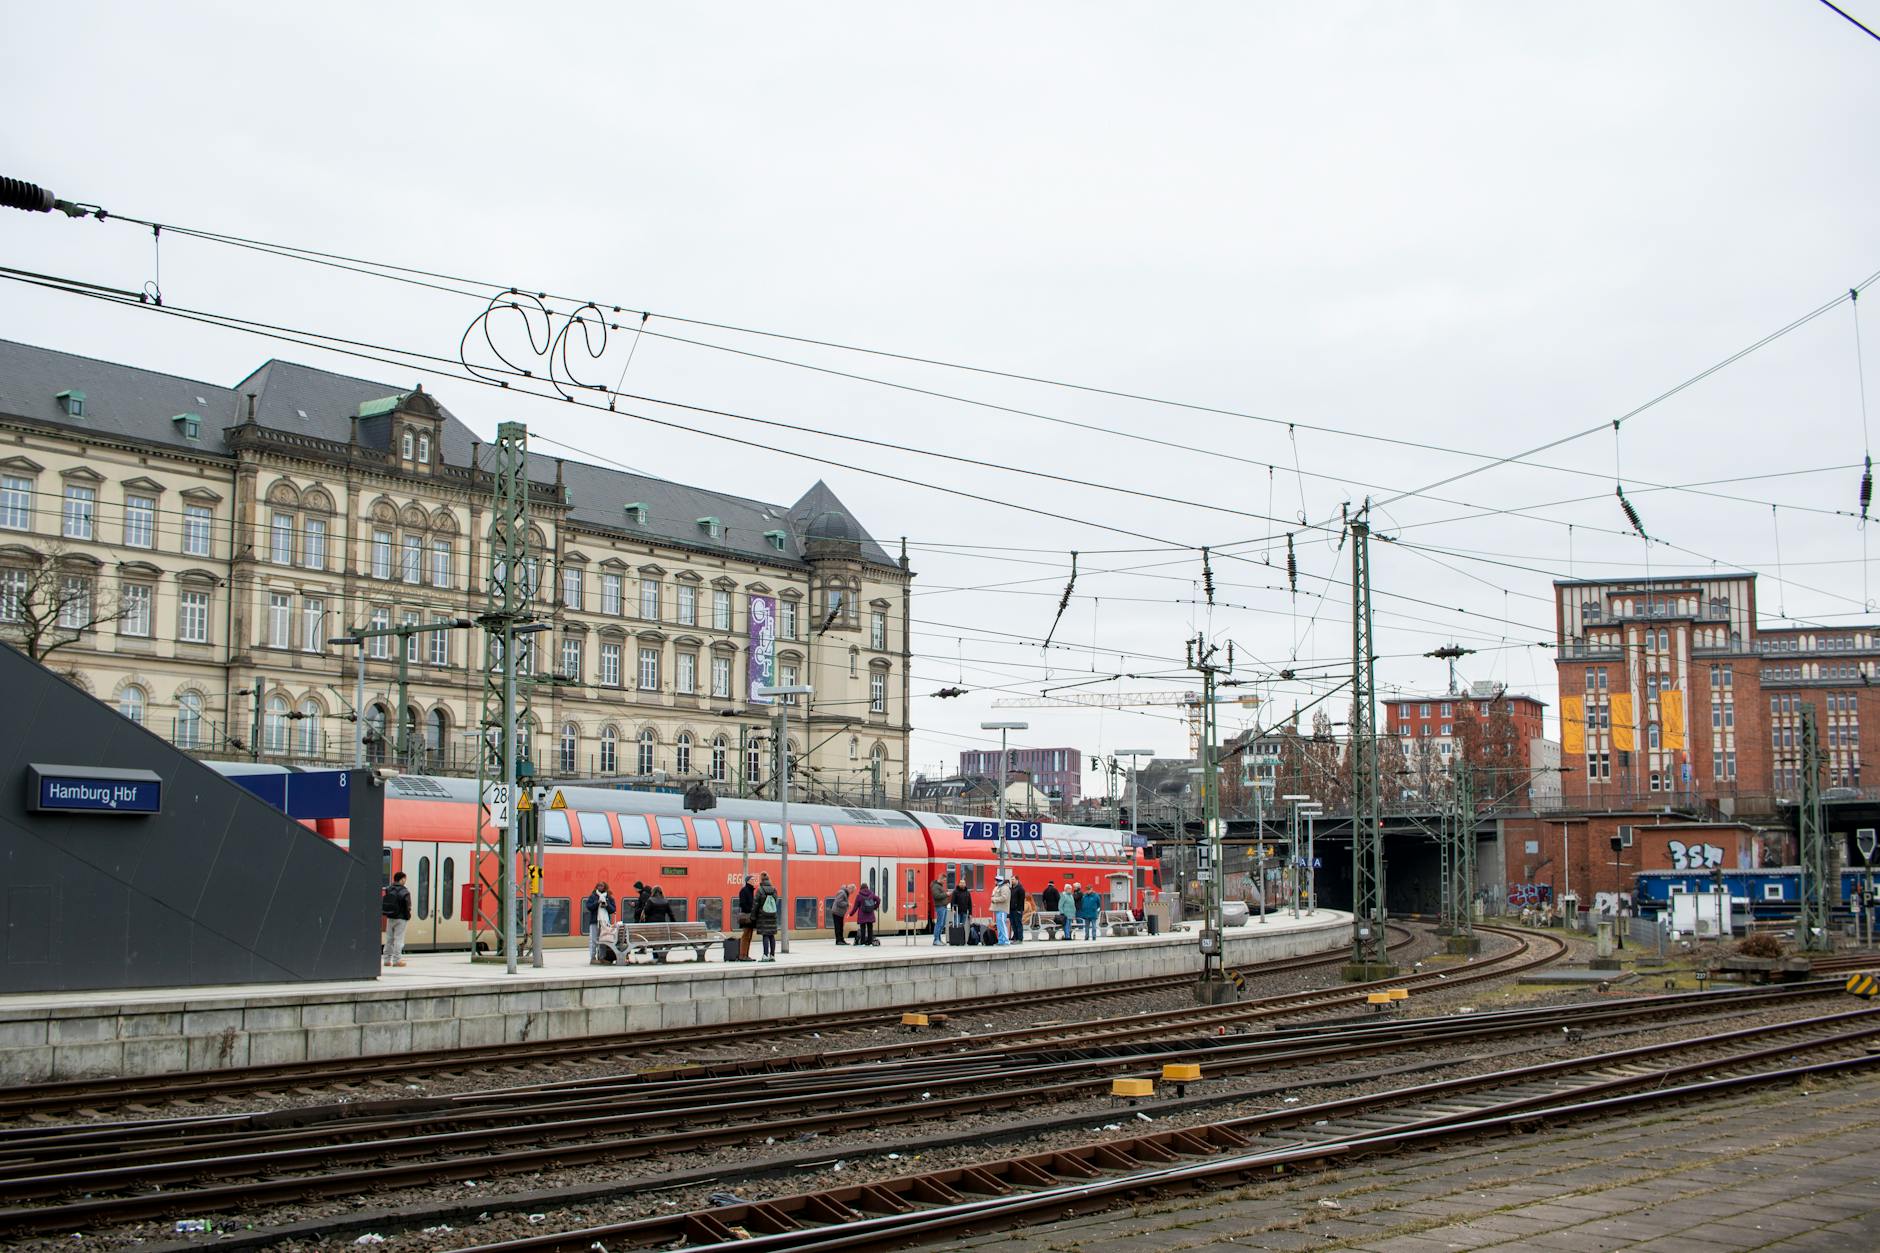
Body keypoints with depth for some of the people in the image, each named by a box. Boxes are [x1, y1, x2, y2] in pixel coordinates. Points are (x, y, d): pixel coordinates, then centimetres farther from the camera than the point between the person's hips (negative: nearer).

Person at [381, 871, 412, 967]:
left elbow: (382, 904, 3)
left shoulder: (388, 890, 4)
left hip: (390, 918, 5)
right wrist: (408, 916, 2)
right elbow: (407, 906, -12)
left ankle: (387, 959, 16)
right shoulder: (404, 892, -11)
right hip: (400, 918, -5)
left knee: (389, 939, 12)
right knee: (399, 939, -2)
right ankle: (397, 960, -3)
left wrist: (387, 914, 10)